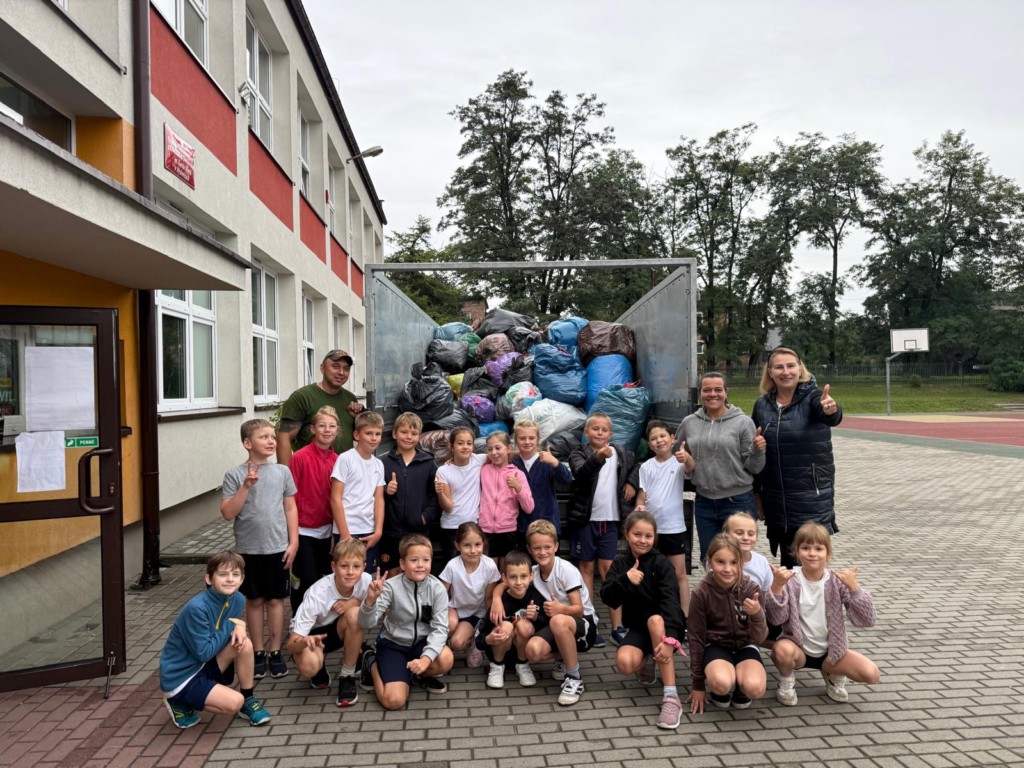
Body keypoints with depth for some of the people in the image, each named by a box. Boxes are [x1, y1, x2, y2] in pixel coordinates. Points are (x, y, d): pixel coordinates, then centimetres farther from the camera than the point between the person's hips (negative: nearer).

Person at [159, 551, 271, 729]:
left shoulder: (237, 599, -7)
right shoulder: (197, 608, -28)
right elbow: (203, 653, -24)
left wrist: (240, 628, -18)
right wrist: (231, 626, -18)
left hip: (205, 666, 7)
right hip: (180, 678, -6)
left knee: (244, 643, -18)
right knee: (234, 702, -22)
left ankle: (249, 700, 2)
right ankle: (181, 703, 4)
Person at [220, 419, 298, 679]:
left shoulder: (282, 471, 0)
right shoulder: (235, 475, -6)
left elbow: (290, 508, 5)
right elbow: (227, 513, -9)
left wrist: (293, 542, 0)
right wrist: (246, 486, -20)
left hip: (278, 547, 1)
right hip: (249, 549, -1)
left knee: (275, 600, 9)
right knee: (254, 601, 11)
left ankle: (275, 652, 21)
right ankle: (258, 653, 25)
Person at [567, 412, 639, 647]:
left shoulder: (622, 454, 6)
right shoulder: (579, 454, -5)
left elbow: (636, 467, 28)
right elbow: (581, 473, -27)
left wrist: (632, 482, 9)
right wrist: (598, 458, -44)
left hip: (610, 519, 2)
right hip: (585, 519, -2)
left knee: (609, 568, 1)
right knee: (586, 568, 6)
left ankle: (617, 625, 5)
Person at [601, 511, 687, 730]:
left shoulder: (661, 564, -11)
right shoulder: (620, 563, 0)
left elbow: (670, 600, -25)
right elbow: (607, 598, -10)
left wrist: (668, 637, -41)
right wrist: (625, 579, -30)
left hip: (663, 625, -2)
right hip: (637, 627, 3)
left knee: (655, 620, -38)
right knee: (624, 663, -28)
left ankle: (671, 696, -35)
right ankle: (647, 662, 12)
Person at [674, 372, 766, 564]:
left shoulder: (742, 422, -6)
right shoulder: (689, 423, 4)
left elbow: (753, 468, -3)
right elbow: (686, 468, 15)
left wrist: (757, 450, -22)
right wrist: (686, 461, -7)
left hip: (738, 502, -3)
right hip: (704, 503, 4)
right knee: (708, 561, 15)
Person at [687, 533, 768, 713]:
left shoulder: (751, 589, -13)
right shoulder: (701, 592, -16)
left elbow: (759, 638, -11)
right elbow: (696, 638, -7)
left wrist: (757, 614, -33)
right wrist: (697, 684, -3)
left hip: (744, 646, 1)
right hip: (716, 646, -1)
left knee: (754, 688, -31)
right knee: (721, 683, -35)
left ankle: (740, 686, 5)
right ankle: (722, 690, 2)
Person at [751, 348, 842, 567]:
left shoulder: (812, 397, -8)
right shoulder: (762, 405, 3)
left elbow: (831, 417, -31)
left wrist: (831, 410, -54)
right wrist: (757, 495, 11)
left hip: (813, 497, -4)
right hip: (776, 501, 4)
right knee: (788, 562, 13)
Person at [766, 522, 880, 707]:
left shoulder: (837, 581, -9)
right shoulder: (790, 580, -14)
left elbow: (866, 620, -14)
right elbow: (777, 619, -21)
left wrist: (853, 587, -28)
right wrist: (776, 586, -36)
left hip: (830, 650, 2)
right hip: (798, 648, -2)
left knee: (871, 674, -18)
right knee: (782, 649, -34)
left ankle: (833, 675, 14)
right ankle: (786, 680, 1)